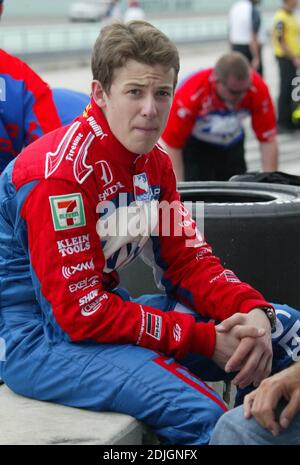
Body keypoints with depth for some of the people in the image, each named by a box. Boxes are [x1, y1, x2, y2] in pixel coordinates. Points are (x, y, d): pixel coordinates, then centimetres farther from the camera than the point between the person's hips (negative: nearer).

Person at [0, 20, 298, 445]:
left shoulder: (154, 162, 4)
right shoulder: (60, 171, -22)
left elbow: (188, 261, 6)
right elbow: (82, 314, -23)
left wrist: (254, 313, -14)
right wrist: (205, 339, -21)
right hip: (39, 338, -8)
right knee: (201, 415, -29)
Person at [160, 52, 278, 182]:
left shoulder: (257, 88, -28)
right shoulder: (192, 93, -36)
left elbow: (268, 139, -21)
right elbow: (172, 145, -31)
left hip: (232, 146, 4)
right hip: (195, 146, -3)